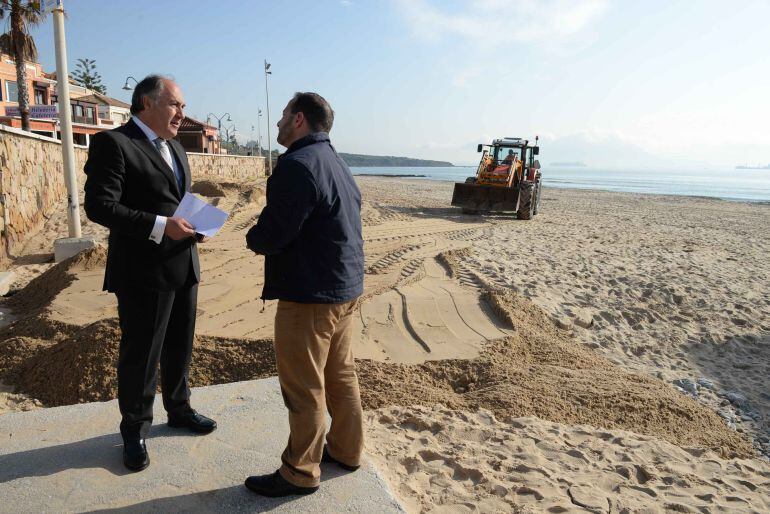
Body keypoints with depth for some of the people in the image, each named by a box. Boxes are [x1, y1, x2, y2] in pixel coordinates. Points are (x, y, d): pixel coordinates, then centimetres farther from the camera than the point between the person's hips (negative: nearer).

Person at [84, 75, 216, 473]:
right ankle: (134, 430, 25)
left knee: (180, 346, 20)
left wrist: (192, 223, 3)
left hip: (183, 267, 8)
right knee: (141, 354, 6)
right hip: (143, 272, -8)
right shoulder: (113, 143, -11)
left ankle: (179, 409, 39)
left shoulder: (176, 150, 15)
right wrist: (160, 226, -24)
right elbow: (99, 205, -19)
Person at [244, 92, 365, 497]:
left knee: (304, 388, 4)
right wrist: (267, 238, 11)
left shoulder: (297, 165, -18)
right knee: (340, 375, 20)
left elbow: (272, 234, -21)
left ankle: (300, 473, 19)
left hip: (310, 296, -10)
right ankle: (346, 450, 35)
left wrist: (253, 239, 2)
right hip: (346, 287, 10)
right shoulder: (336, 163, 14)